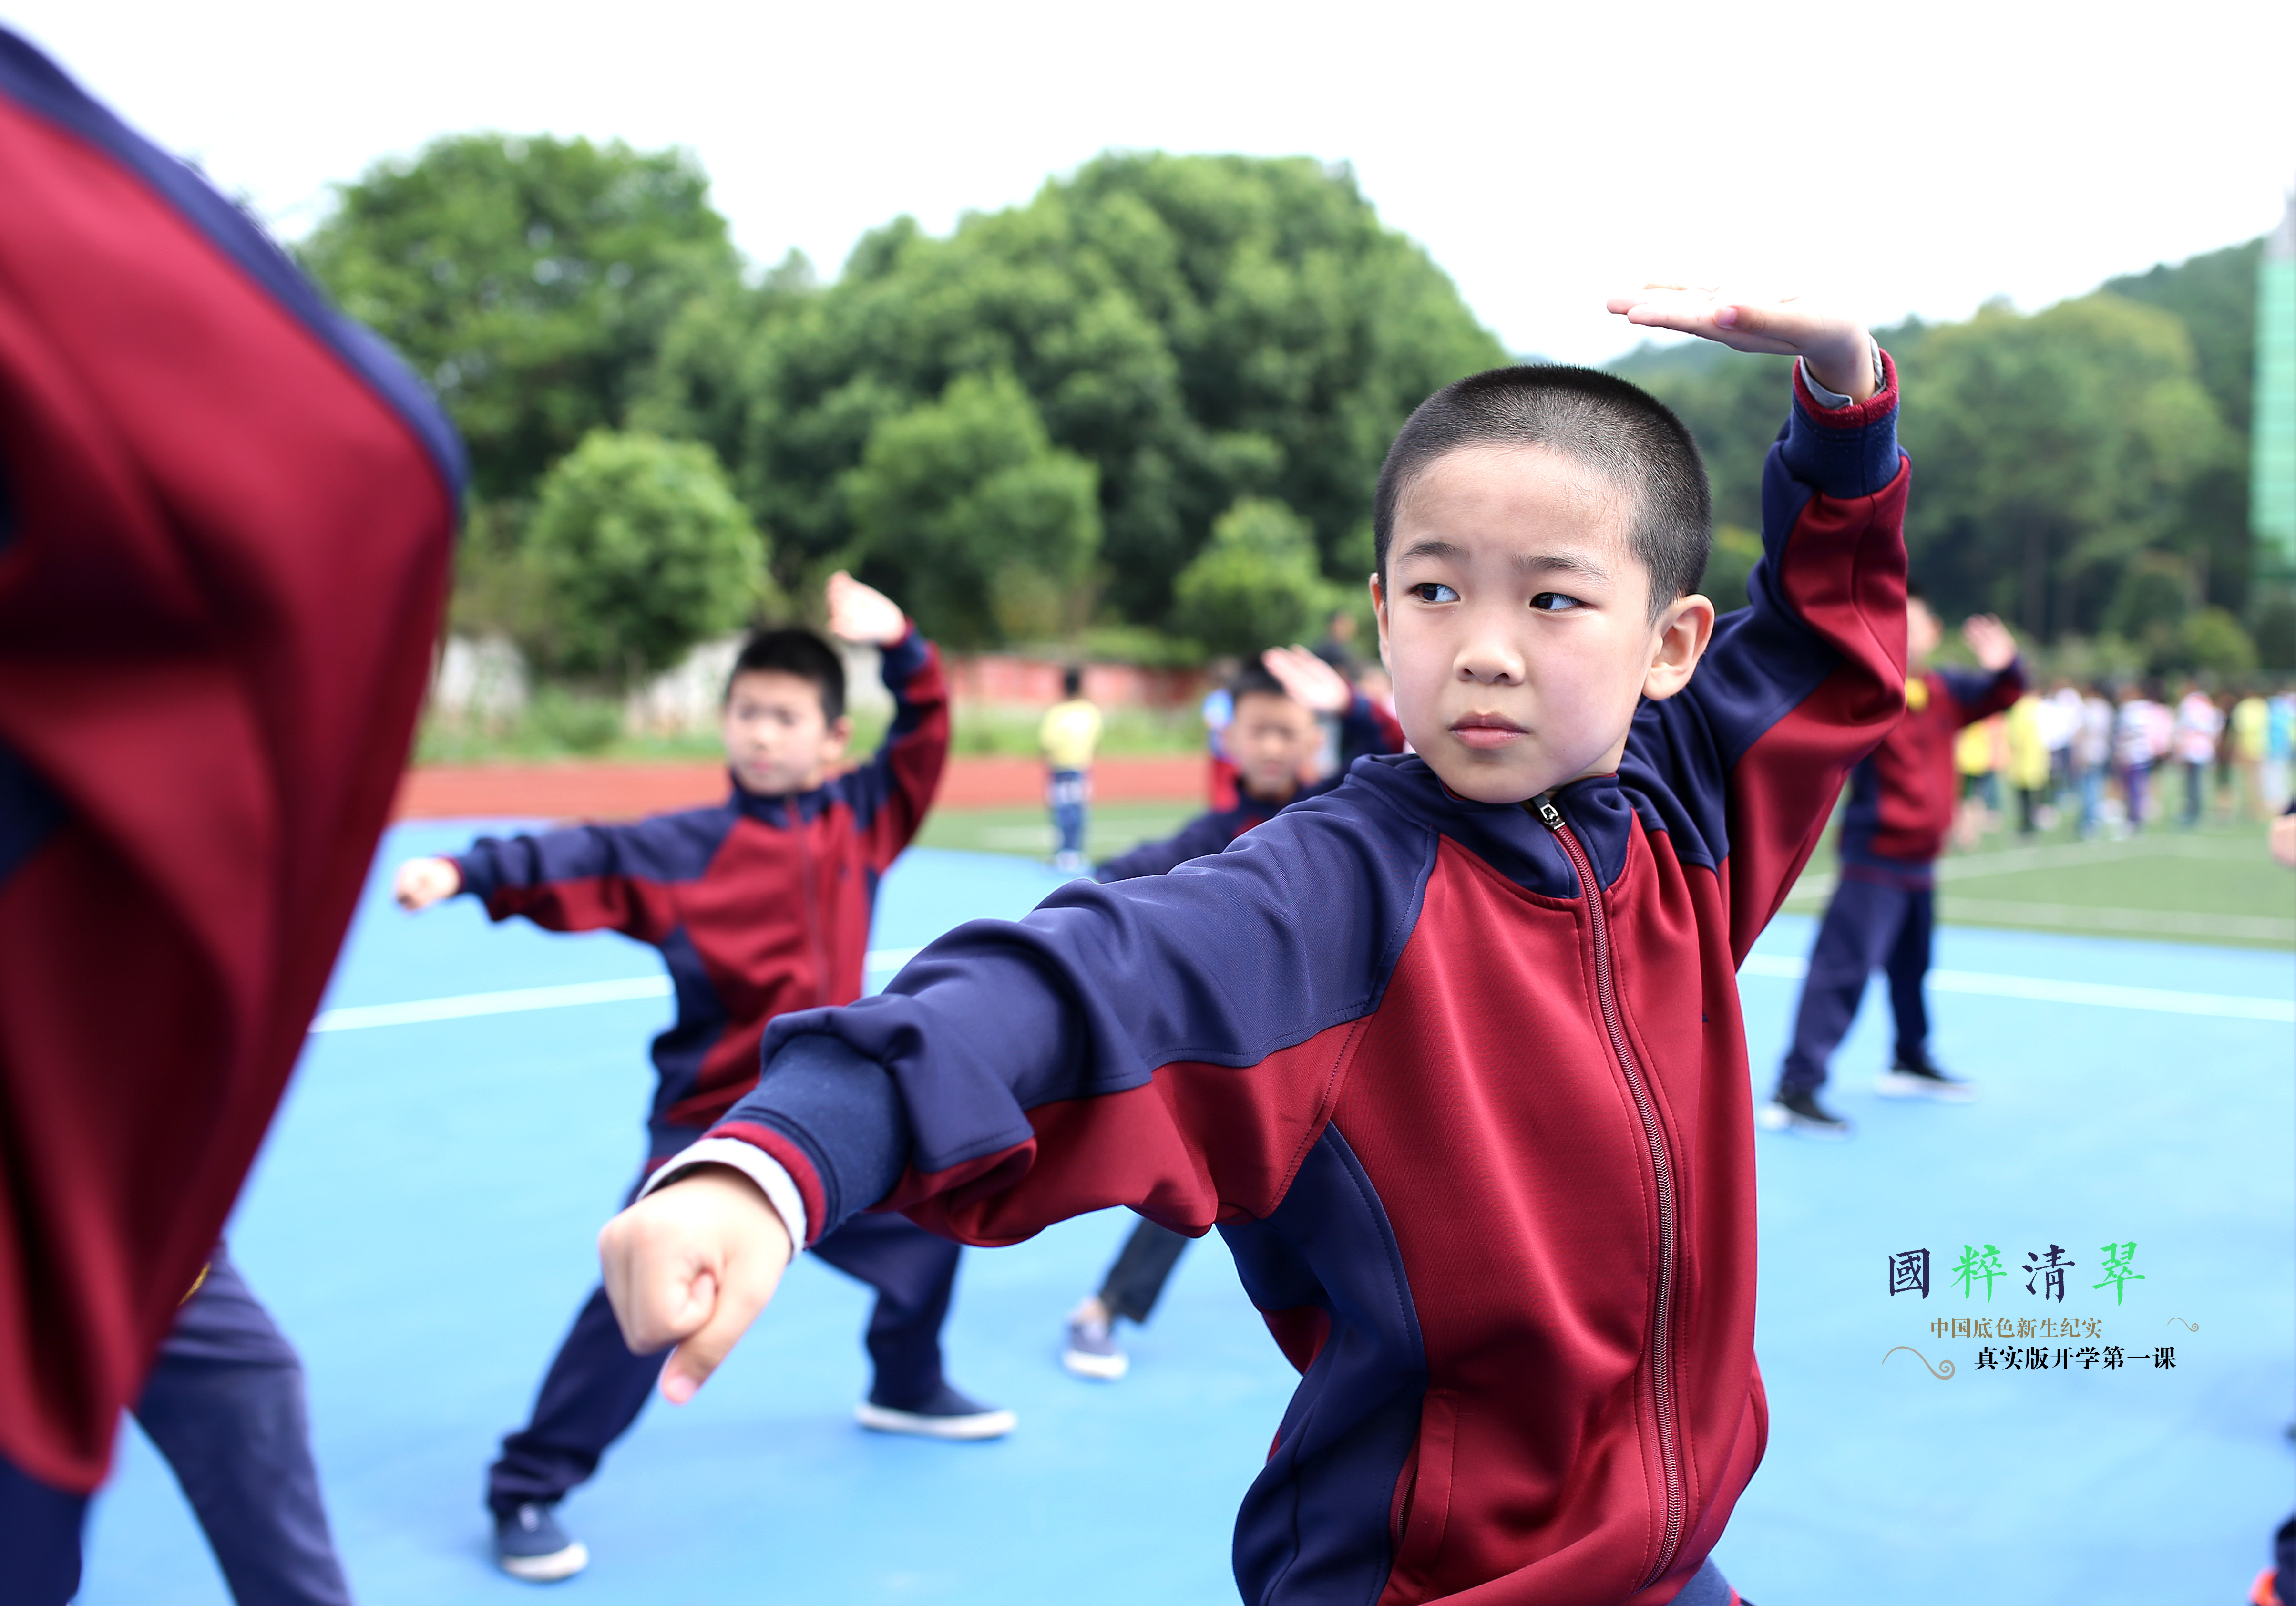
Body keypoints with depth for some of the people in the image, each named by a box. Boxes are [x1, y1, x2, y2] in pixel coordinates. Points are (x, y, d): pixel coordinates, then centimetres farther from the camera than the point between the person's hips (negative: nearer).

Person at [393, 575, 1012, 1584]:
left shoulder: (858, 820, 1)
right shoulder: (681, 848, -11)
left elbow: (923, 738, 5)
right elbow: (582, 864, -22)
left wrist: (901, 648, -9)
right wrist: (467, 873, -37)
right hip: (712, 1128, -5)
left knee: (925, 1231, 19)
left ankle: (907, 1392, 47)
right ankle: (527, 1492, -3)